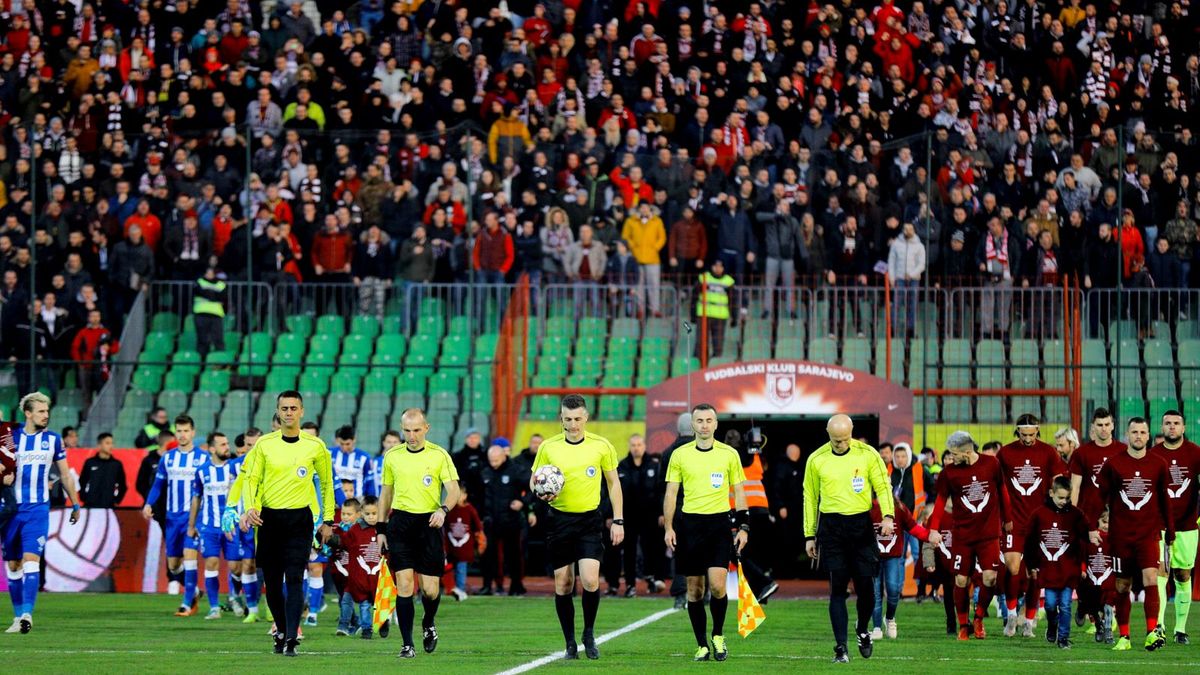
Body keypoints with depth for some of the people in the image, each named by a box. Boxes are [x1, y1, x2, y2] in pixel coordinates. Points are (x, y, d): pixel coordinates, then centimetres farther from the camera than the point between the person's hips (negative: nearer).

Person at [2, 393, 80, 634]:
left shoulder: (53, 439, 5)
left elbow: (65, 474, 15)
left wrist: (75, 504, 18)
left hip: (38, 509, -1)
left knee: (31, 559, -16)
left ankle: (27, 613, -23)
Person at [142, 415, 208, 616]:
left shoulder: (202, 458, 0)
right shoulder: (167, 458, 10)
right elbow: (158, 485, 14)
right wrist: (148, 504, -2)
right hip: (172, 517, 4)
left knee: (189, 556, -16)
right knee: (173, 565, 7)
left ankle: (187, 604, -12)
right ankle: (193, 591, 32)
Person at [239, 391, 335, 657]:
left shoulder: (315, 446, 2)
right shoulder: (264, 444, 4)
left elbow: (326, 483, 13)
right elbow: (252, 478, 5)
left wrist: (328, 520, 11)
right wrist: (251, 508, -13)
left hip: (300, 518, -2)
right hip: (268, 518, 2)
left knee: (294, 579, -15)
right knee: (272, 583, 6)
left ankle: (291, 638, -19)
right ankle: (281, 631, 25)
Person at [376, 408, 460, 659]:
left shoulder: (439, 455, 0)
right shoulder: (392, 456, 8)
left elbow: (454, 490, -5)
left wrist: (443, 509, -25)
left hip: (429, 523, -1)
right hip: (400, 522, 1)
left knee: (430, 589, -1)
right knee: (404, 585, -9)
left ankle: (429, 624, 32)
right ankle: (407, 644, -5)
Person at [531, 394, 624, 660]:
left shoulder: (601, 446, -2)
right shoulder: (548, 447, -1)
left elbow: (614, 483, 7)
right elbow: (534, 480, 10)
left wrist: (618, 521, 2)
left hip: (589, 520, -1)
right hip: (559, 520, 1)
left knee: (590, 580, -15)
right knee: (563, 585, 2)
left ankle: (589, 634, 7)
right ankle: (570, 643, 15)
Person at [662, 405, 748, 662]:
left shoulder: (729, 454, 4)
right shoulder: (680, 454, 4)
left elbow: (739, 492, 9)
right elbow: (671, 493, 6)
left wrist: (744, 527, 2)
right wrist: (668, 528, -2)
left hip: (719, 524, -1)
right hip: (690, 524, 1)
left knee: (717, 585, -14)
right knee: (694, 589, 3)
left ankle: (718, 635, 9)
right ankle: (702, 645, 12)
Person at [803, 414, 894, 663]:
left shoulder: (867, 454, 0)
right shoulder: (816, 460, 3)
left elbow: (883, 486, 2)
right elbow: (810, 497, 11)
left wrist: (888, 515, -15)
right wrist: (810, 535, 10)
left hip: (862, 525, 0)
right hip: (831, 528, 0)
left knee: (865, 585, -1)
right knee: (837, 589, -5)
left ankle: (862, 630, 28)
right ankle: (840, 647, -3)